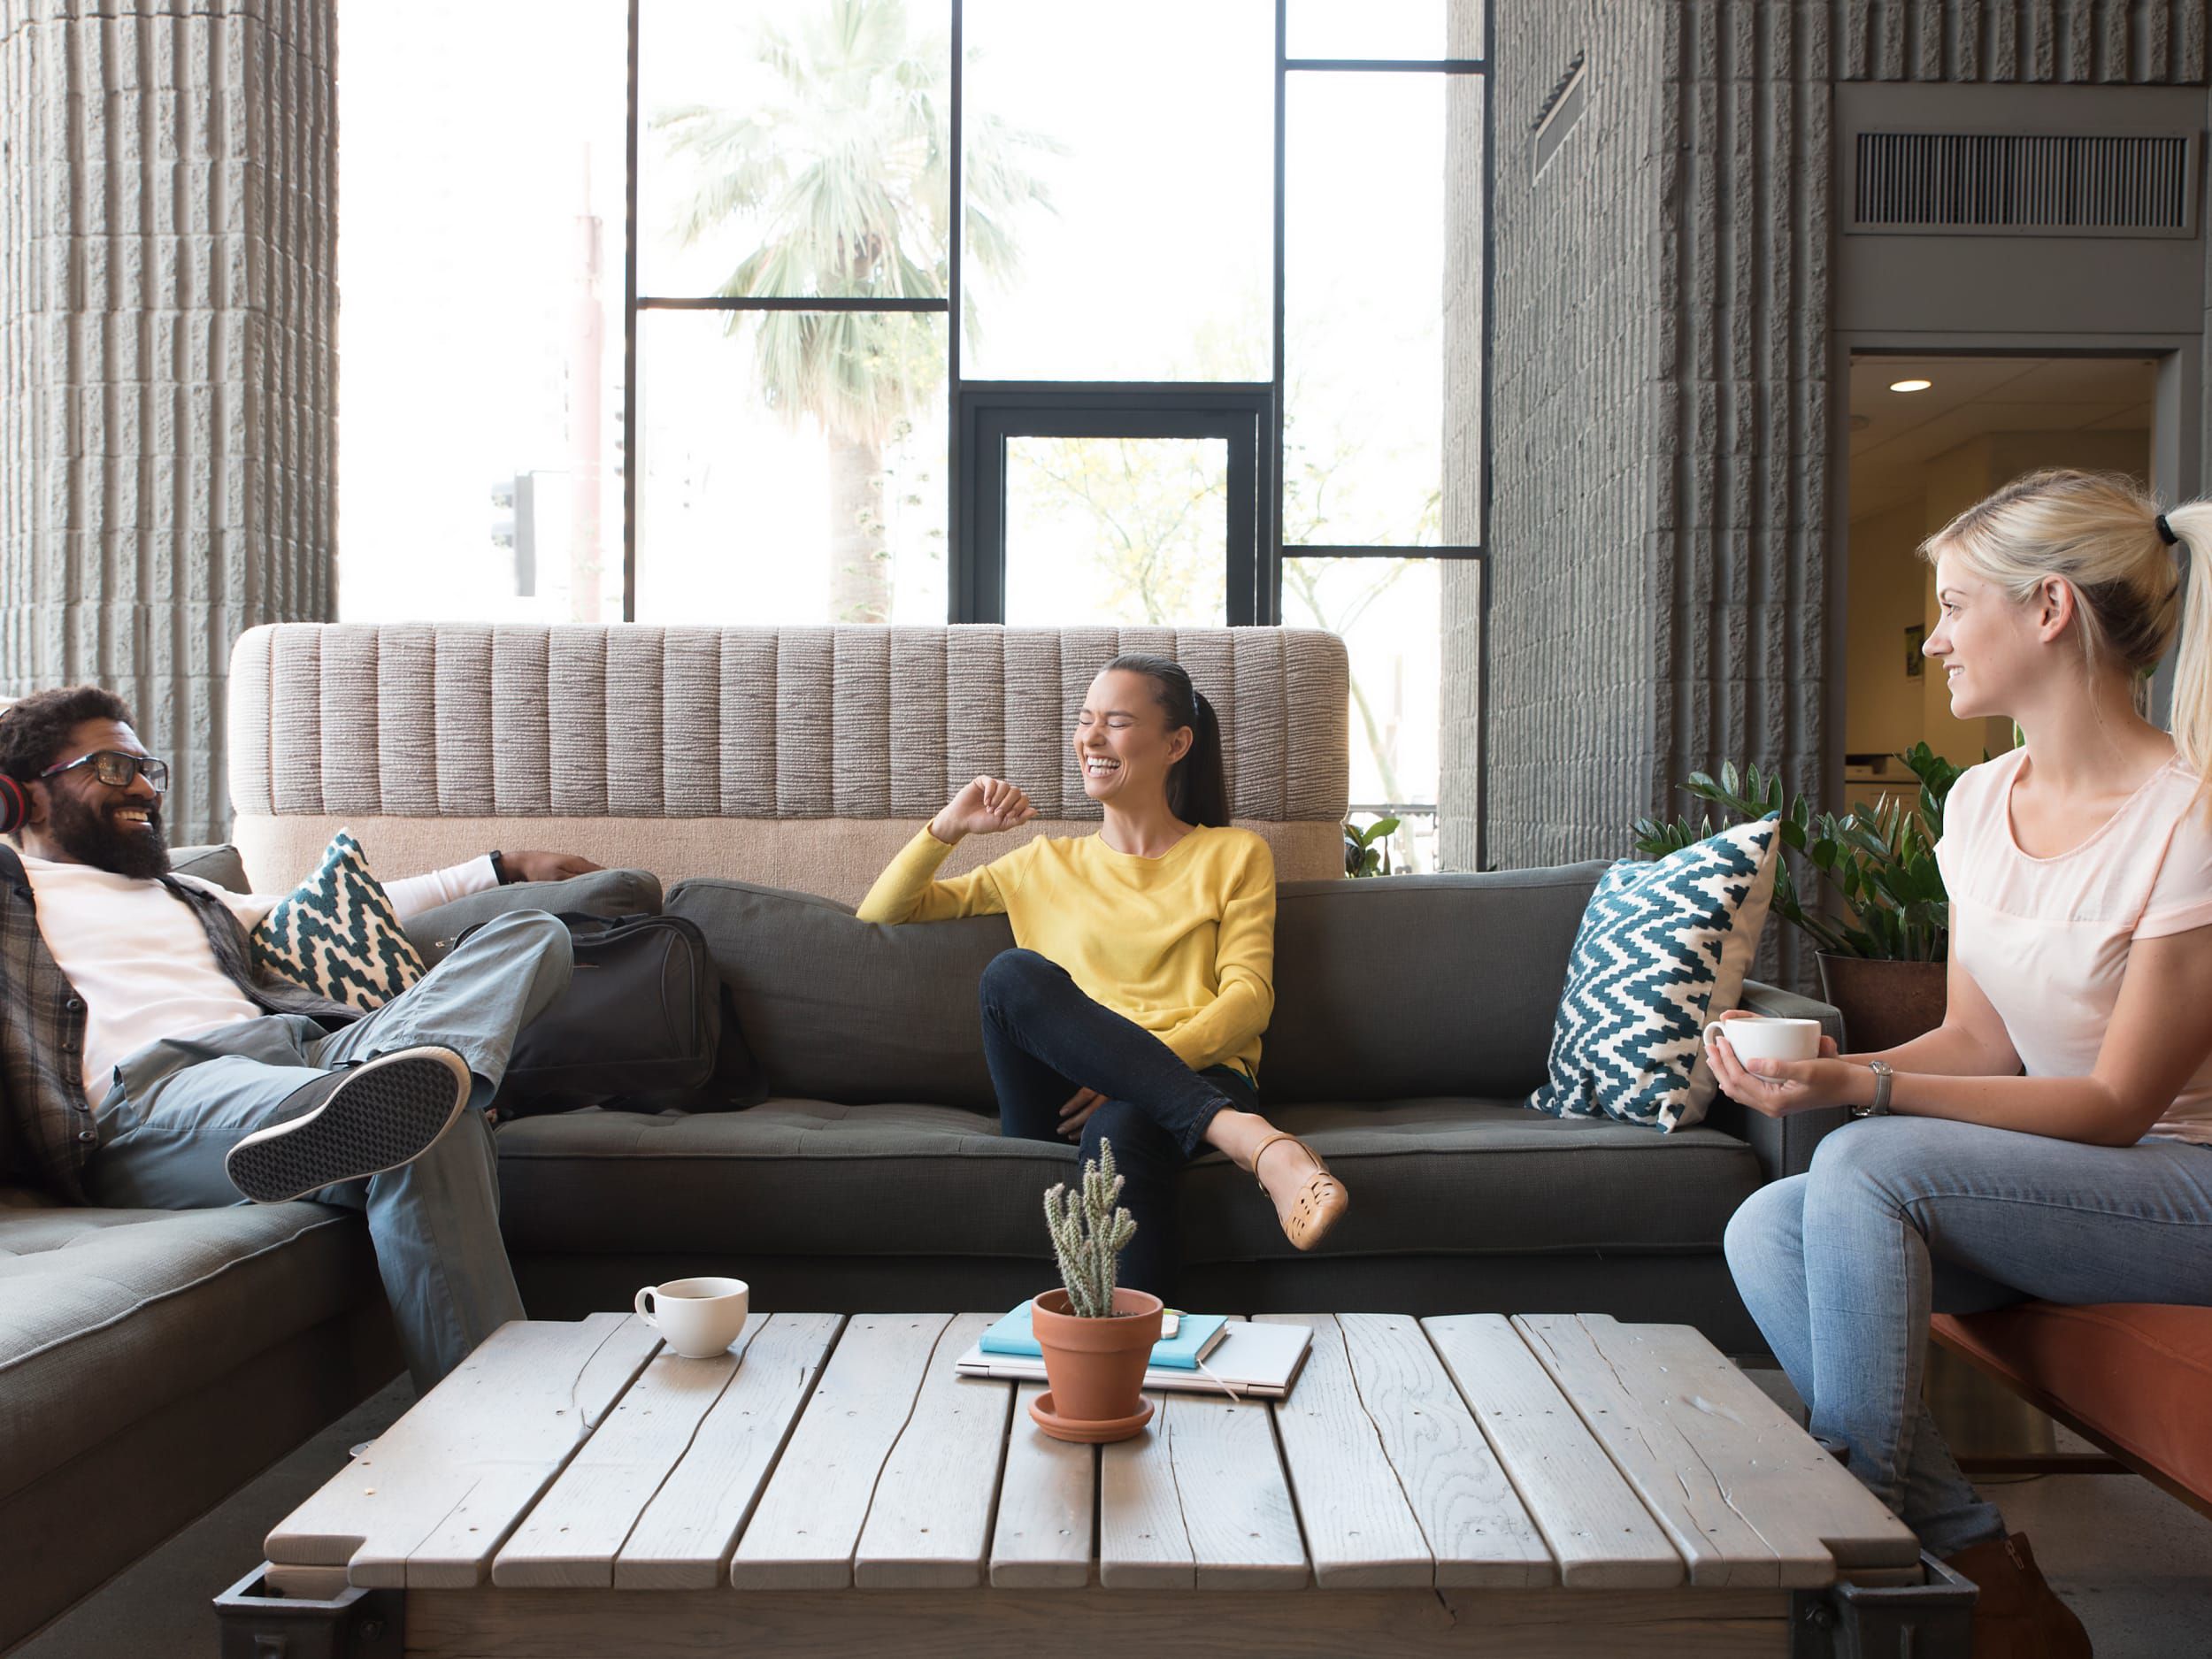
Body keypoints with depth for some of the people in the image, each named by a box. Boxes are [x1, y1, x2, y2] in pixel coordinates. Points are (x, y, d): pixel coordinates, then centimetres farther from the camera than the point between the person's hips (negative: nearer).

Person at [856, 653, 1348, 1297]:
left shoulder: (1234, 856, 20)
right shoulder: (1047, 865, 26)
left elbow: (1248, 1000, 5)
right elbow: (880, 914, 29)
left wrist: (1146, 1064, -13)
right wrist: (948, 827, 13)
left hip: (1196, 1074, -2)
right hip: (1063, 1100, 2)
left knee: (1119, 1132, -39)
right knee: (1012, 973, -32)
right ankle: (1252, 1141, -42)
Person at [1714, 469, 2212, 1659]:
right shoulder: (1980, 803, 5)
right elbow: (1980, 1041, 7)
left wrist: (1867, 1091, -28)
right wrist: (1832, 1070, -12)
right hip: (2057, 1185, 7)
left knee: (1864, 1167, -29)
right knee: (1765, 1229, -17)